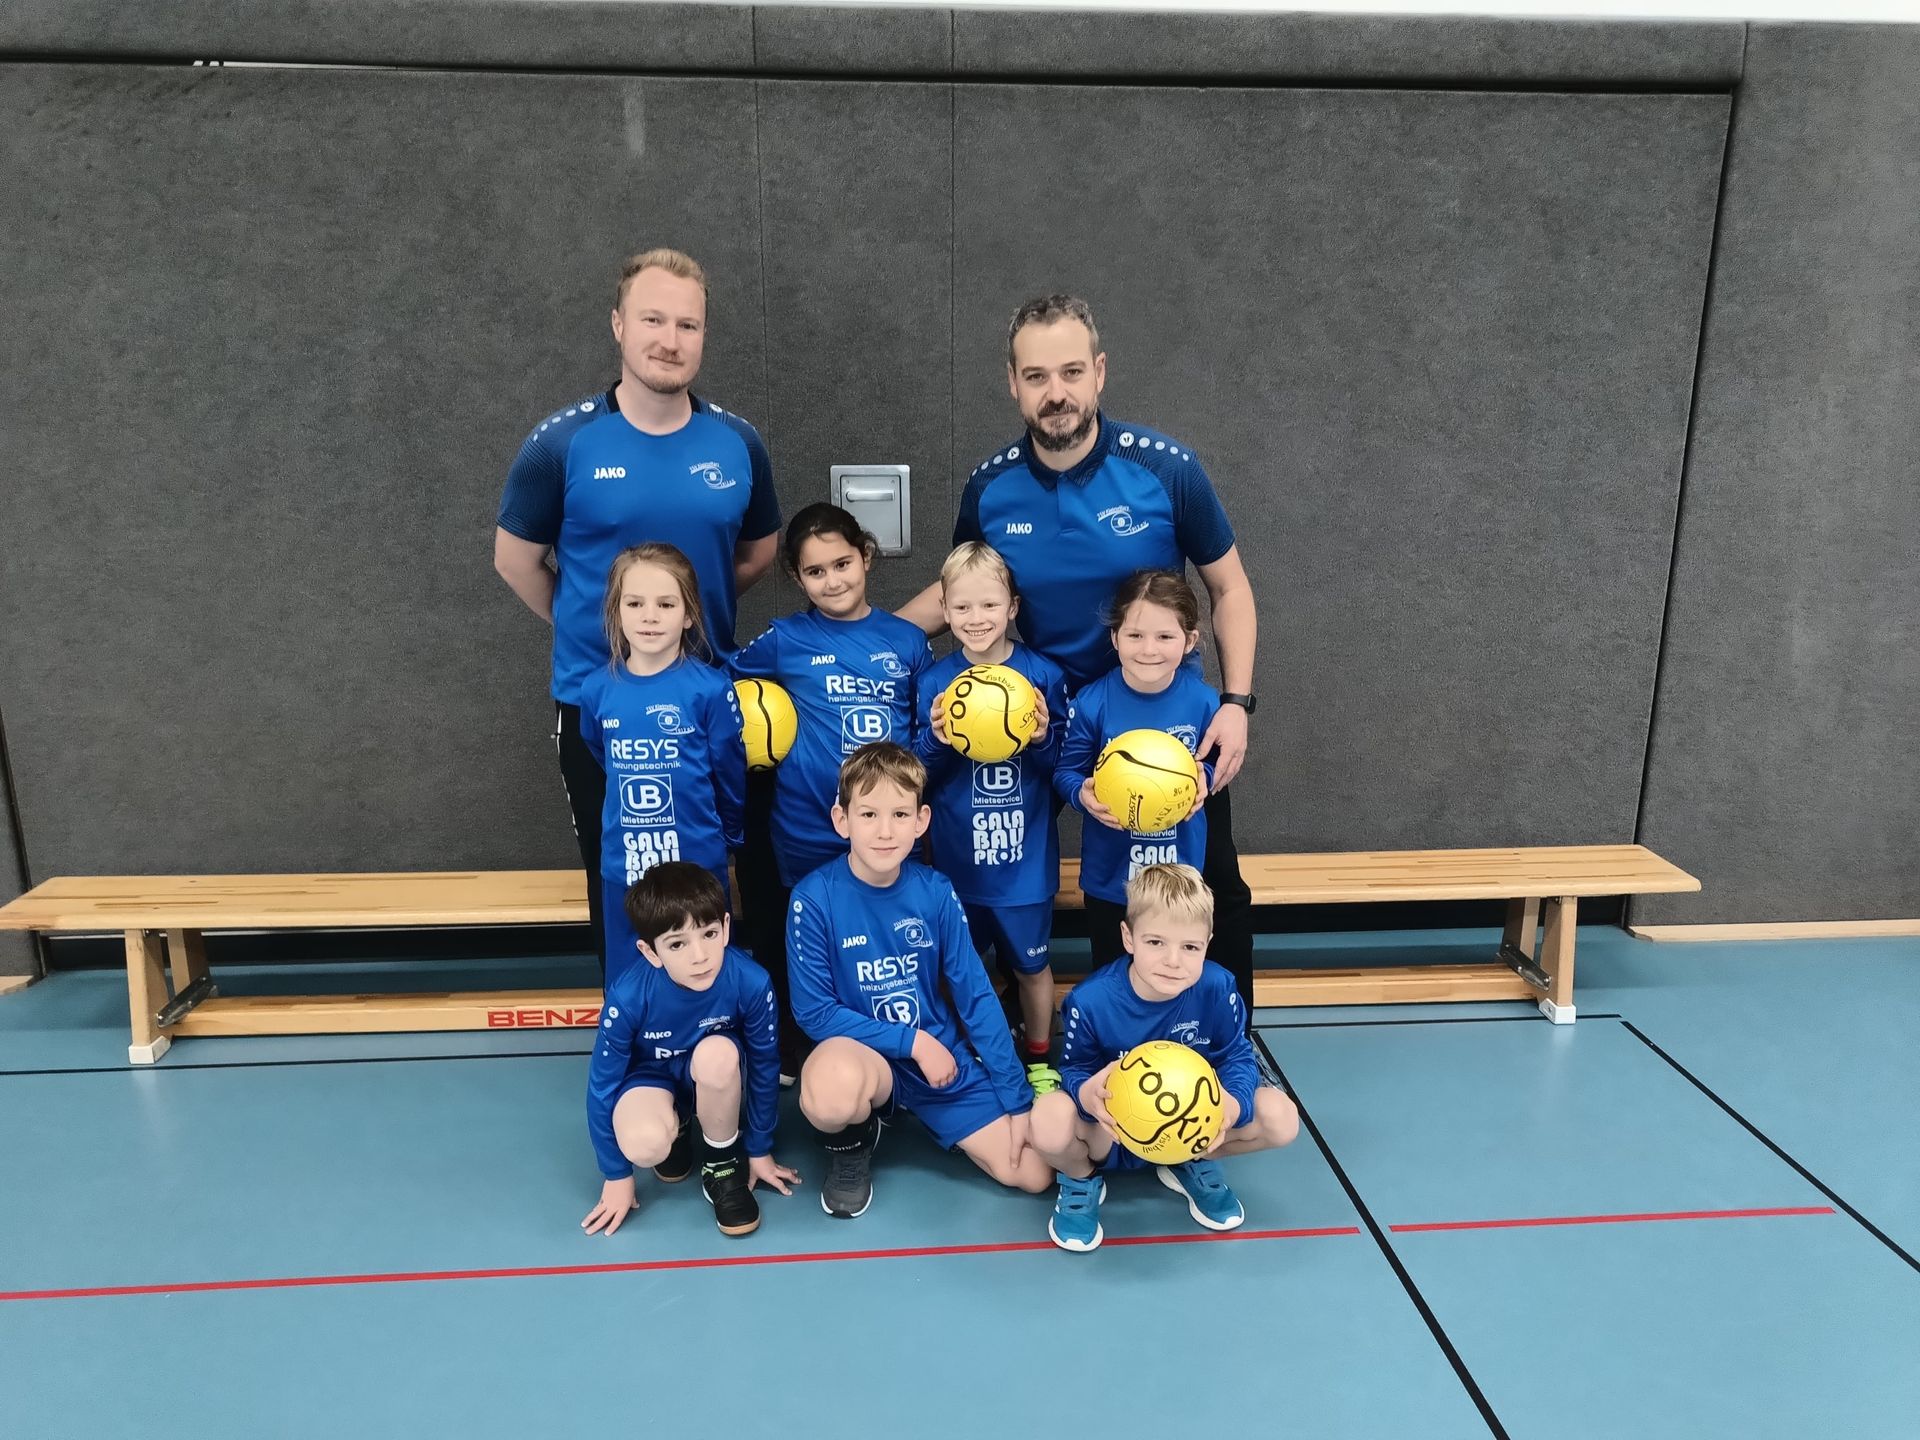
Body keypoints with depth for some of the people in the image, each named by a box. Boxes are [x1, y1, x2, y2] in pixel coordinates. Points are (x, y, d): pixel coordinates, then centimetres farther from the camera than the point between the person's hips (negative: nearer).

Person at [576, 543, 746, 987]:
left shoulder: (711, 689, -13)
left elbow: (731, 777, 0)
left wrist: (727, 836, 12)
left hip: (698, 866, -3)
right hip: (623, 868, 3)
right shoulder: (597, 690, -3)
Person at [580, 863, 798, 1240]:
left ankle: (723, 1164, -7)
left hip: (716, 1079, 1)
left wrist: (760, 1151, 0)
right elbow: (602, 1084, -16)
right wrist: (617, 1176, -6)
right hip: (651, 1076, 0)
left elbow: (764, 1067, -13)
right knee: (645, 1145, -33)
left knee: (717, 1052, -36)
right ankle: (677, 1127, 6)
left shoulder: (751, 983, -31)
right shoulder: (629, 996, -32)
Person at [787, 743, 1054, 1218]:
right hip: (860, 1055, -3)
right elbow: (814, 1011, -13)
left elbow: (976, 996, -3)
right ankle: (852, 1142, 0)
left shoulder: (936, 891, -8)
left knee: (1034, 1175, -5)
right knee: (831, 1093, -39)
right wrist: (912, 1041, -17)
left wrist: (1017, 1100, -4)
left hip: (944, 1056, 3)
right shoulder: (814, 897, -16)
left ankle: (923, 1116, 20)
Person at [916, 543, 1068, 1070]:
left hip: (1026, 855, -1)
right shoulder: (934, 682, -4)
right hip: (957, 855, 1)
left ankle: (1040, 1059, 38)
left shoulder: (1043, 675, -8)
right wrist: (936, 742, -20)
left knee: (1031, 963, 16)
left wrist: (1044, 739, -22)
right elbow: (921, 775, -1)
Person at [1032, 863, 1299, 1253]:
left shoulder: (1217, 989, -21)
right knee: (1049, 1122, -36)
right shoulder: (1090, 1001, -25)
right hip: (1110, 1128, -2)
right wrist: (1088, 1093, -41)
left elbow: (1237, 1056, -10)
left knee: (1281, 1119, -20)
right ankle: (1081, 1179, 5)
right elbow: (1074, 1071, -14)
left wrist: (1232, 1103, -34)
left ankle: (1193, 1165, 12)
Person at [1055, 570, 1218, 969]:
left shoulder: (1203, 702, -13)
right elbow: (1065, 771, -7)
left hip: (1181, 870, 1)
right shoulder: (1090, 703, -18)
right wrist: (1082, 793, -28)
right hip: (1109, 873, -1)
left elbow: (1213, 762, 3)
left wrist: (1202, 778, -20)